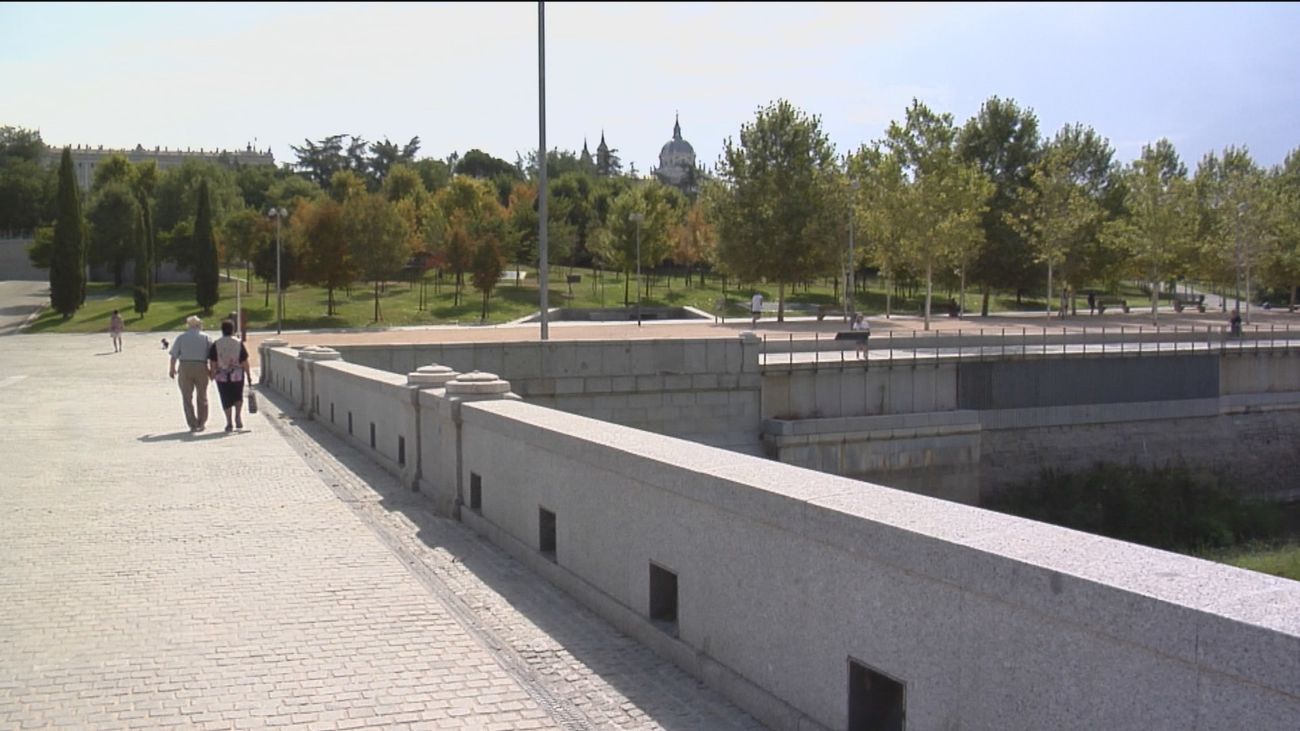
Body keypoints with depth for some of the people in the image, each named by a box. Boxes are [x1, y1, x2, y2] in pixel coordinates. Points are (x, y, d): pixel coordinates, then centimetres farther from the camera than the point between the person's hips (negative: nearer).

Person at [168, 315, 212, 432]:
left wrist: (172, 369, 11)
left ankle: (193, 424, 1)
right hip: (201, 367, 0)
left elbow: (174, 355, 0)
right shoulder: (205, 337, 4)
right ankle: (201, 424, 15)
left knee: (187, 398, 6)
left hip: (185, 368, 0)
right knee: (202, 398, 13)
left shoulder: (181, 337, 4)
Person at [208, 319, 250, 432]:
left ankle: (229, 423, 5)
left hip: (222, 376, 0)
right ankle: (238, 417, -2)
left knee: (226, 400, 6)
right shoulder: (239, 343, -3)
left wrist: (213, 374, 6)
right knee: (238, 397, 17)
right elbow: (245, 362, -3)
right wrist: (248, 375, 4)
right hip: (238, 375, 0)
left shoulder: (215, 344, -3)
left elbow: (212, 362, -4)